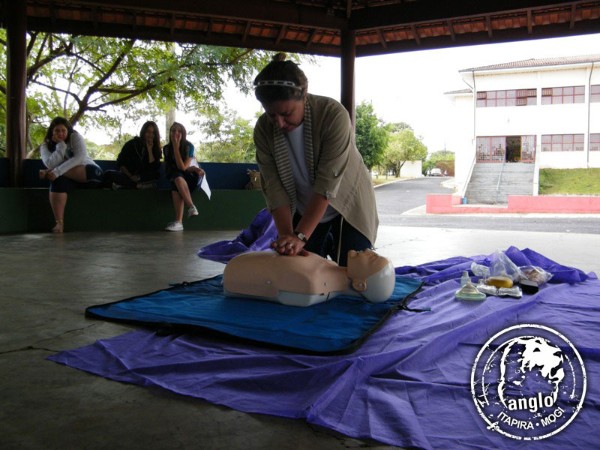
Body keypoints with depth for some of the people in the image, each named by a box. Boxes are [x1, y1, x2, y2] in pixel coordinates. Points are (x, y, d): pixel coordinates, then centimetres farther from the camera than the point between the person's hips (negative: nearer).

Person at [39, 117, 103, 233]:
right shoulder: (46, 146, 3)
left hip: (88, 173, -1)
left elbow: (80, 157, -21)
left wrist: (57, 171, -28)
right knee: (58, 181, -34)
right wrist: (61, 145, -18)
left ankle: (48, 174, -22)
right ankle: (59, 222, -37)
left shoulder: (75, 137, -4)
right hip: (71, 179, 2)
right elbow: (50, 164, -15)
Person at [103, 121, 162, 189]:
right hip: (127, 176, 0)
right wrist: (130, 176, -12)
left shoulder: (155, 149, 6)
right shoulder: (132, 144, 5)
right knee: (108, 174, -26)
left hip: (143, 178, 0)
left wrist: (150, 150, -12)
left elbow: (154, 168, -9)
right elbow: (120, 163, 2)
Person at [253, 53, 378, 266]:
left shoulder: (333, 115, -29)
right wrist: (287, 236, -28)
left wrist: (300, 235, -36)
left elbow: (327, 182, -32)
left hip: (348, 205, -3)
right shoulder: (264, 129, -16)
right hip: (304, 209, 3)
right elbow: (273, 187, -18)